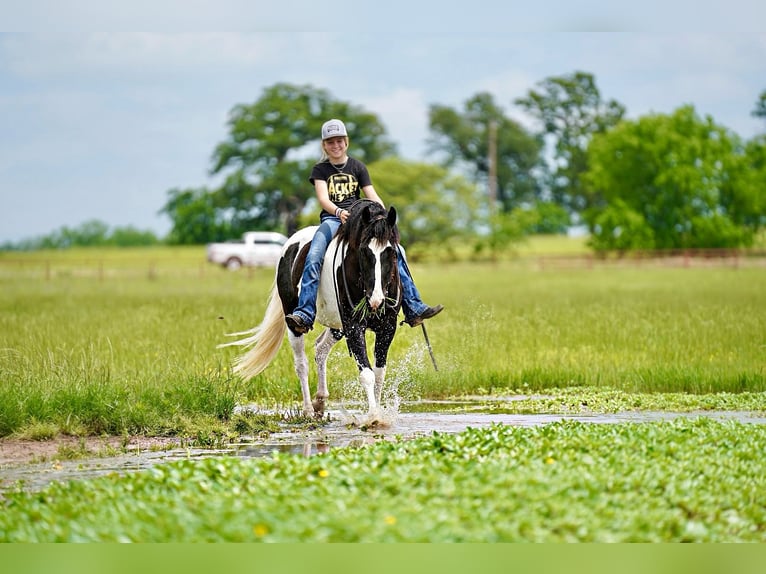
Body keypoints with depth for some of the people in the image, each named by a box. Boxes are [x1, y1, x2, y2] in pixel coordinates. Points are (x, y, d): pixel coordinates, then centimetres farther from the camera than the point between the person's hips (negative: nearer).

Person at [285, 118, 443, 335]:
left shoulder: (358, 167, 15)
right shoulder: (321, 170, 9)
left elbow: (372, 196, 6)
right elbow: (323, 198, -7)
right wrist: (339, 212, -29)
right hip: (332, 219, -2)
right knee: (313, 258, -31)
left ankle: (414, 309, -20)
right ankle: (304, 314, -39)